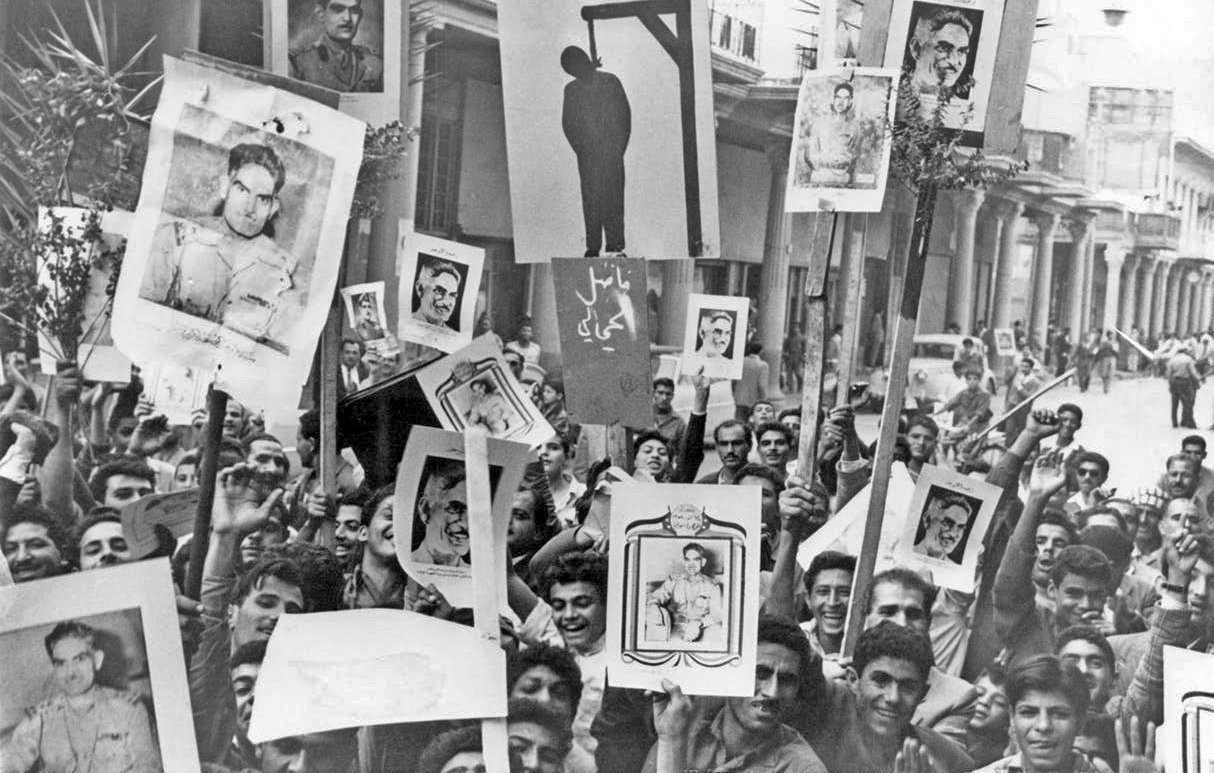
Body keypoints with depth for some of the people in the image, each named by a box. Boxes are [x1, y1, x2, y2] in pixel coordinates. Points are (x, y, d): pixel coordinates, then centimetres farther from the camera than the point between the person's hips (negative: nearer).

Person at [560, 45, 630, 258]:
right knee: (591, 199, -2)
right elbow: (567, 123, 7)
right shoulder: (571, 90, 7)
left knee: (614, 198, -4)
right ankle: (593, 246, 2)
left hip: (612, 151, 0)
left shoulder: (611, 82, 5)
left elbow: (624, 113, 6)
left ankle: (615, 245, -2)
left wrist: (620, 146, -1)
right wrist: (580, 149, -4)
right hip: (588, 154, 1)